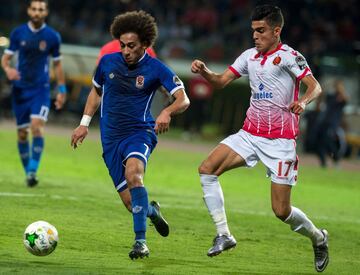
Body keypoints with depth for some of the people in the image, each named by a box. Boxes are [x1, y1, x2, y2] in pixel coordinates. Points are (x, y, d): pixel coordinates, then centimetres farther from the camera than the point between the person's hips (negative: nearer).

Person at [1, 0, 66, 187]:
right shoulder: (18, 33, 0)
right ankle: (28, 172, 17)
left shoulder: (52, 37, -1)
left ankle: (33, 171, -19)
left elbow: (57, 64, 9)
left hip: (41, 89, -2)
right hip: (20, 89, 2)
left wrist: (62, 90, 7)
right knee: (22, 132, 3)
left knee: (37, 126, -20)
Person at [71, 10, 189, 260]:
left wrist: (167, 112, -35)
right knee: (132, 204, -3)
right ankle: (152, 211, 36)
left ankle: (141, 240, -34)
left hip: (140, 133, -4)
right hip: (111, 138, 4)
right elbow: (96, 92, 20)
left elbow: (183, 100, -14)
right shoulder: (108, 62, 1)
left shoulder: (155, 69, -8)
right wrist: (85, 123, 14)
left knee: (133, 173, -36)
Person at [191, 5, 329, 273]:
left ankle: (318, 237, 24)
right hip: (250, 134, 6)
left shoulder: (288, 56, -10)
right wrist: (204, 71, -9)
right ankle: (224, 234, -6)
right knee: (207, 169, -12)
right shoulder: (250, 56, 9)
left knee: (281, 210, -6)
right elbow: (221, 80, 12)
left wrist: (303, 101, -40)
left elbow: (315, 86, -19)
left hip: (280, 140, -6)